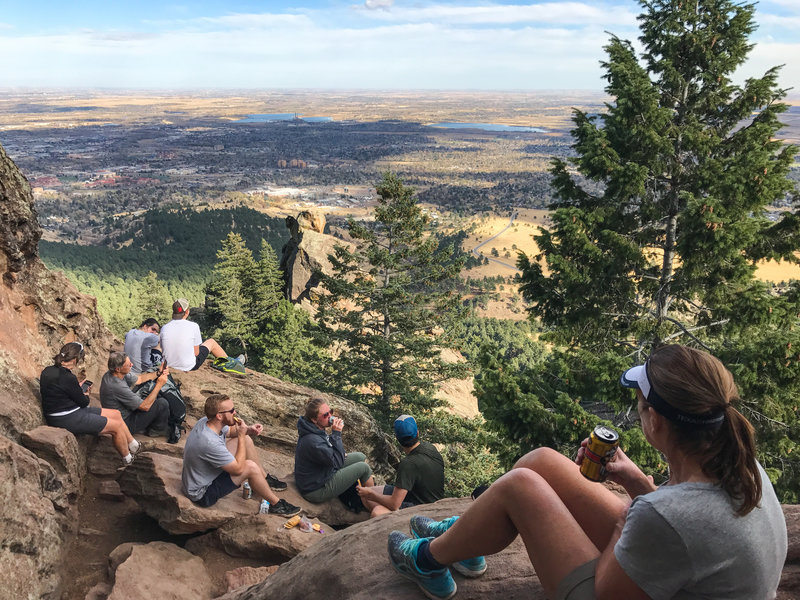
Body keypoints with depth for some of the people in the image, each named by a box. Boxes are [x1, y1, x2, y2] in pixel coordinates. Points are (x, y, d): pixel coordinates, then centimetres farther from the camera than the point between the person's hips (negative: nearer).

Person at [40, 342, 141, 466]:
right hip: (69, 420, -10)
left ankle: (135, 446, 22)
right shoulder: (67, 378, -27)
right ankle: (128, 460, 17)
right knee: (117, 426, -3)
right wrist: (86, 395, 7)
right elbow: (83, 402, -14)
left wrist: (78, 388, 14)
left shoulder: (48, 371, 2)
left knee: (116, 414, 12)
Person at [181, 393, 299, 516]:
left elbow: (229, 431, 13)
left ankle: (264, 479, 23)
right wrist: (241, 435, -22)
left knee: (246, 440, 6)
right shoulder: (209, 442, -38)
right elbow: (238, 469, -27)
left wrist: (249, 429, -7)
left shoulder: (206, 422, -11)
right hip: (202, 493, -9)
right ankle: (276, 505, -3)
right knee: (250, 467, -24)